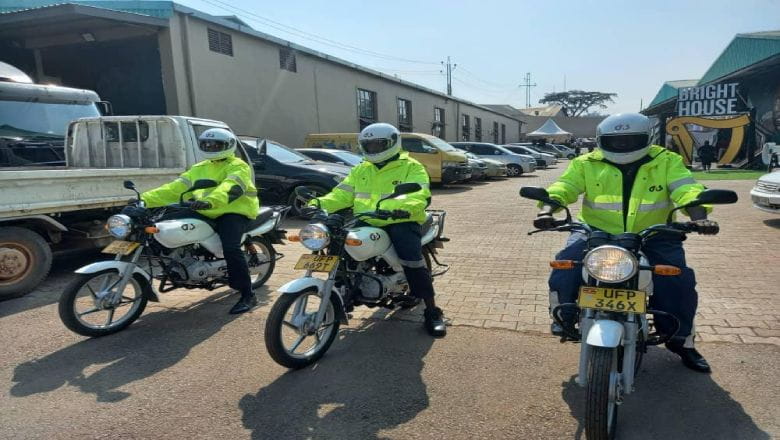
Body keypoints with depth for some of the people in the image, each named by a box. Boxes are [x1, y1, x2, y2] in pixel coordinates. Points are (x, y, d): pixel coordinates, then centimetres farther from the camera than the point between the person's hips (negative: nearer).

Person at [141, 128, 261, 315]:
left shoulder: (238, 167, -3)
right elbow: (176, 188, 12)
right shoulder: (199, 168, 19)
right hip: (206, 213, 7)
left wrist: (209, 201, -44)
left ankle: (248, 296, -16)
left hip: (234, 212, -7)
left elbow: (230, 187, -25)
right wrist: (145, 199, 0)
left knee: (231, 249, -28)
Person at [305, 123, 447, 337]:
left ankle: (432, 311, -10)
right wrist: (319, 204, -8)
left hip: (400, 222, -5)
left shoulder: (411, 167, 0)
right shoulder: (360, 170, 19)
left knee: (411, 257, -28)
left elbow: (419, 197, -16)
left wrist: (399, 208, -37)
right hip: (365, 223, 6)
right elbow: (343, 194, 11)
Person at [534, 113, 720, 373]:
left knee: (680, 282, -14)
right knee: (565, 266, -24)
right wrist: (548, 210, -31)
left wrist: (699, 218, -30)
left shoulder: (667, 162, 4)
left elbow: (687, 190, -9)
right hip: (597, 232, -1)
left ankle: (681, 340, 13)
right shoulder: (587, 164, 3)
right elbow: (563, 187, -9)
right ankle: (563, 319, 4)